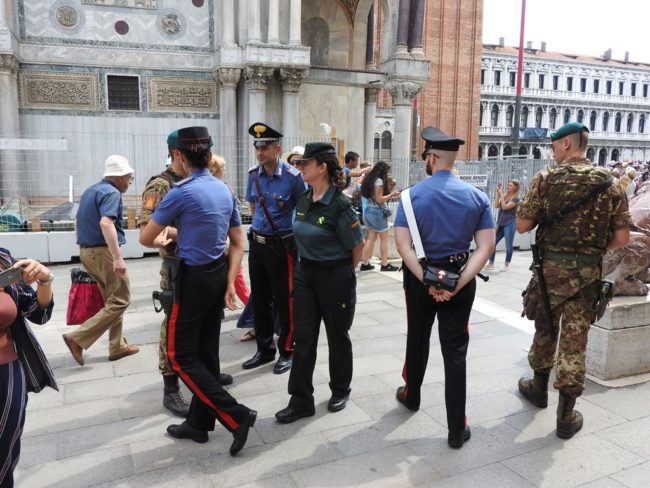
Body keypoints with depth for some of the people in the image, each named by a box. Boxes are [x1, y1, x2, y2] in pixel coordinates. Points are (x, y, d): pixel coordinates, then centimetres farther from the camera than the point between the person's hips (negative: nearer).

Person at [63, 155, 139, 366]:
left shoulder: (90, 190, 17)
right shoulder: (111, 193, -13)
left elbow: (77, 222, 23)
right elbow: (105, 223, -29)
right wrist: (118, 257, -32)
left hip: (87, 251, 10)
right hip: (103, 252, -10)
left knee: (112, 300, 15)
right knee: (120, 301, -2)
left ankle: (117, 347, 19)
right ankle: (78, 338, -7)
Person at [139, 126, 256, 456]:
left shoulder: (182, 191, -15)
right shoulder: (225, 190, 6)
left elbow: (145, 239, -6)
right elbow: (238, 243, 8)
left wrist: (165, 236, 16)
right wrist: (230, 284, 7)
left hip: (193, 277, -7)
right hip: (219, 275, 8)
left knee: (181, 355, 4)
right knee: (206, 351, 14)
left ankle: (236, 416, 0)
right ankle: (198, 423, 27)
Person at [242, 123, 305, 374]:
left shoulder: (293, 176, -14)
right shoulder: (253, 174, 2)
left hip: (281, 245, -6)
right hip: (256, 242, 6)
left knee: (284, 301, 3)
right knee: (259, 299, 13)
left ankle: (287, 352, 19)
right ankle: (264, 349, 28)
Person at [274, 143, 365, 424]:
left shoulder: (339, 205, -19)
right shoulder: (303, 200, 2)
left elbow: (357, 246, -10)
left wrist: (343, 272, 4)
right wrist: (308, 264, 15)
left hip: (335, 277, -6)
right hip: (305, 274, 6)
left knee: (337, 336, 12)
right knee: (303, 337, 5)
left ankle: (340, 390, 33)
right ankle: (301, 400, 15)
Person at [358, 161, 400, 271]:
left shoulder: (369, 179, 12)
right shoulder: (379, 181, -13)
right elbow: (379, 199, -15)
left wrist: (388, 194, 15)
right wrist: (391, 195, -8)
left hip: (368, 210, 8)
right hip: (377, 212, -8)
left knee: (371, 238, 9)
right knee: (384, 239, 1)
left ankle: (365, 263, 7)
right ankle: (385, 265, 3)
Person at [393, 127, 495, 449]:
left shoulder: (413, 195, -10)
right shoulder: (477, 196, -3)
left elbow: (403, 246, -18)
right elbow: (485, 247, -10)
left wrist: (427, 281, -17)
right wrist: (457, 284, -16)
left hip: (420, 277, 0)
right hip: (459, 279, 1)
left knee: (417, 340, 21)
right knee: (455, 352, 5)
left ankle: (411, 396, 43)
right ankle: (457, 429, 10)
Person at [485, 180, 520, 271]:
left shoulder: (516, 198, -6)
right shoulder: (505, 195, 13)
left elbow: (505, 207, -16)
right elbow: (496, 206, 3)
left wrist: (501, 195, -13)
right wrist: (498, 194, -3)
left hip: (509, 224, -6)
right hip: (500, 224, 6)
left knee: (508, 246, 0)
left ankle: (506, 265, 11)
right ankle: (491, 263, 10)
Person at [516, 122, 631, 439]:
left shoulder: (546, 179, -7)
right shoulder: (610, 183, 1)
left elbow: (522, 226, -7)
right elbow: (622, 238, -1)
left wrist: (521, 207, 12)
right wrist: (595, 249, 16)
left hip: (552, 267, -1)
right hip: (589, 271, 2)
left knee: (545, 328, 19)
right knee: (574, 340, 5)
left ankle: (539, 387, 37)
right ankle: (566, 415, 11)